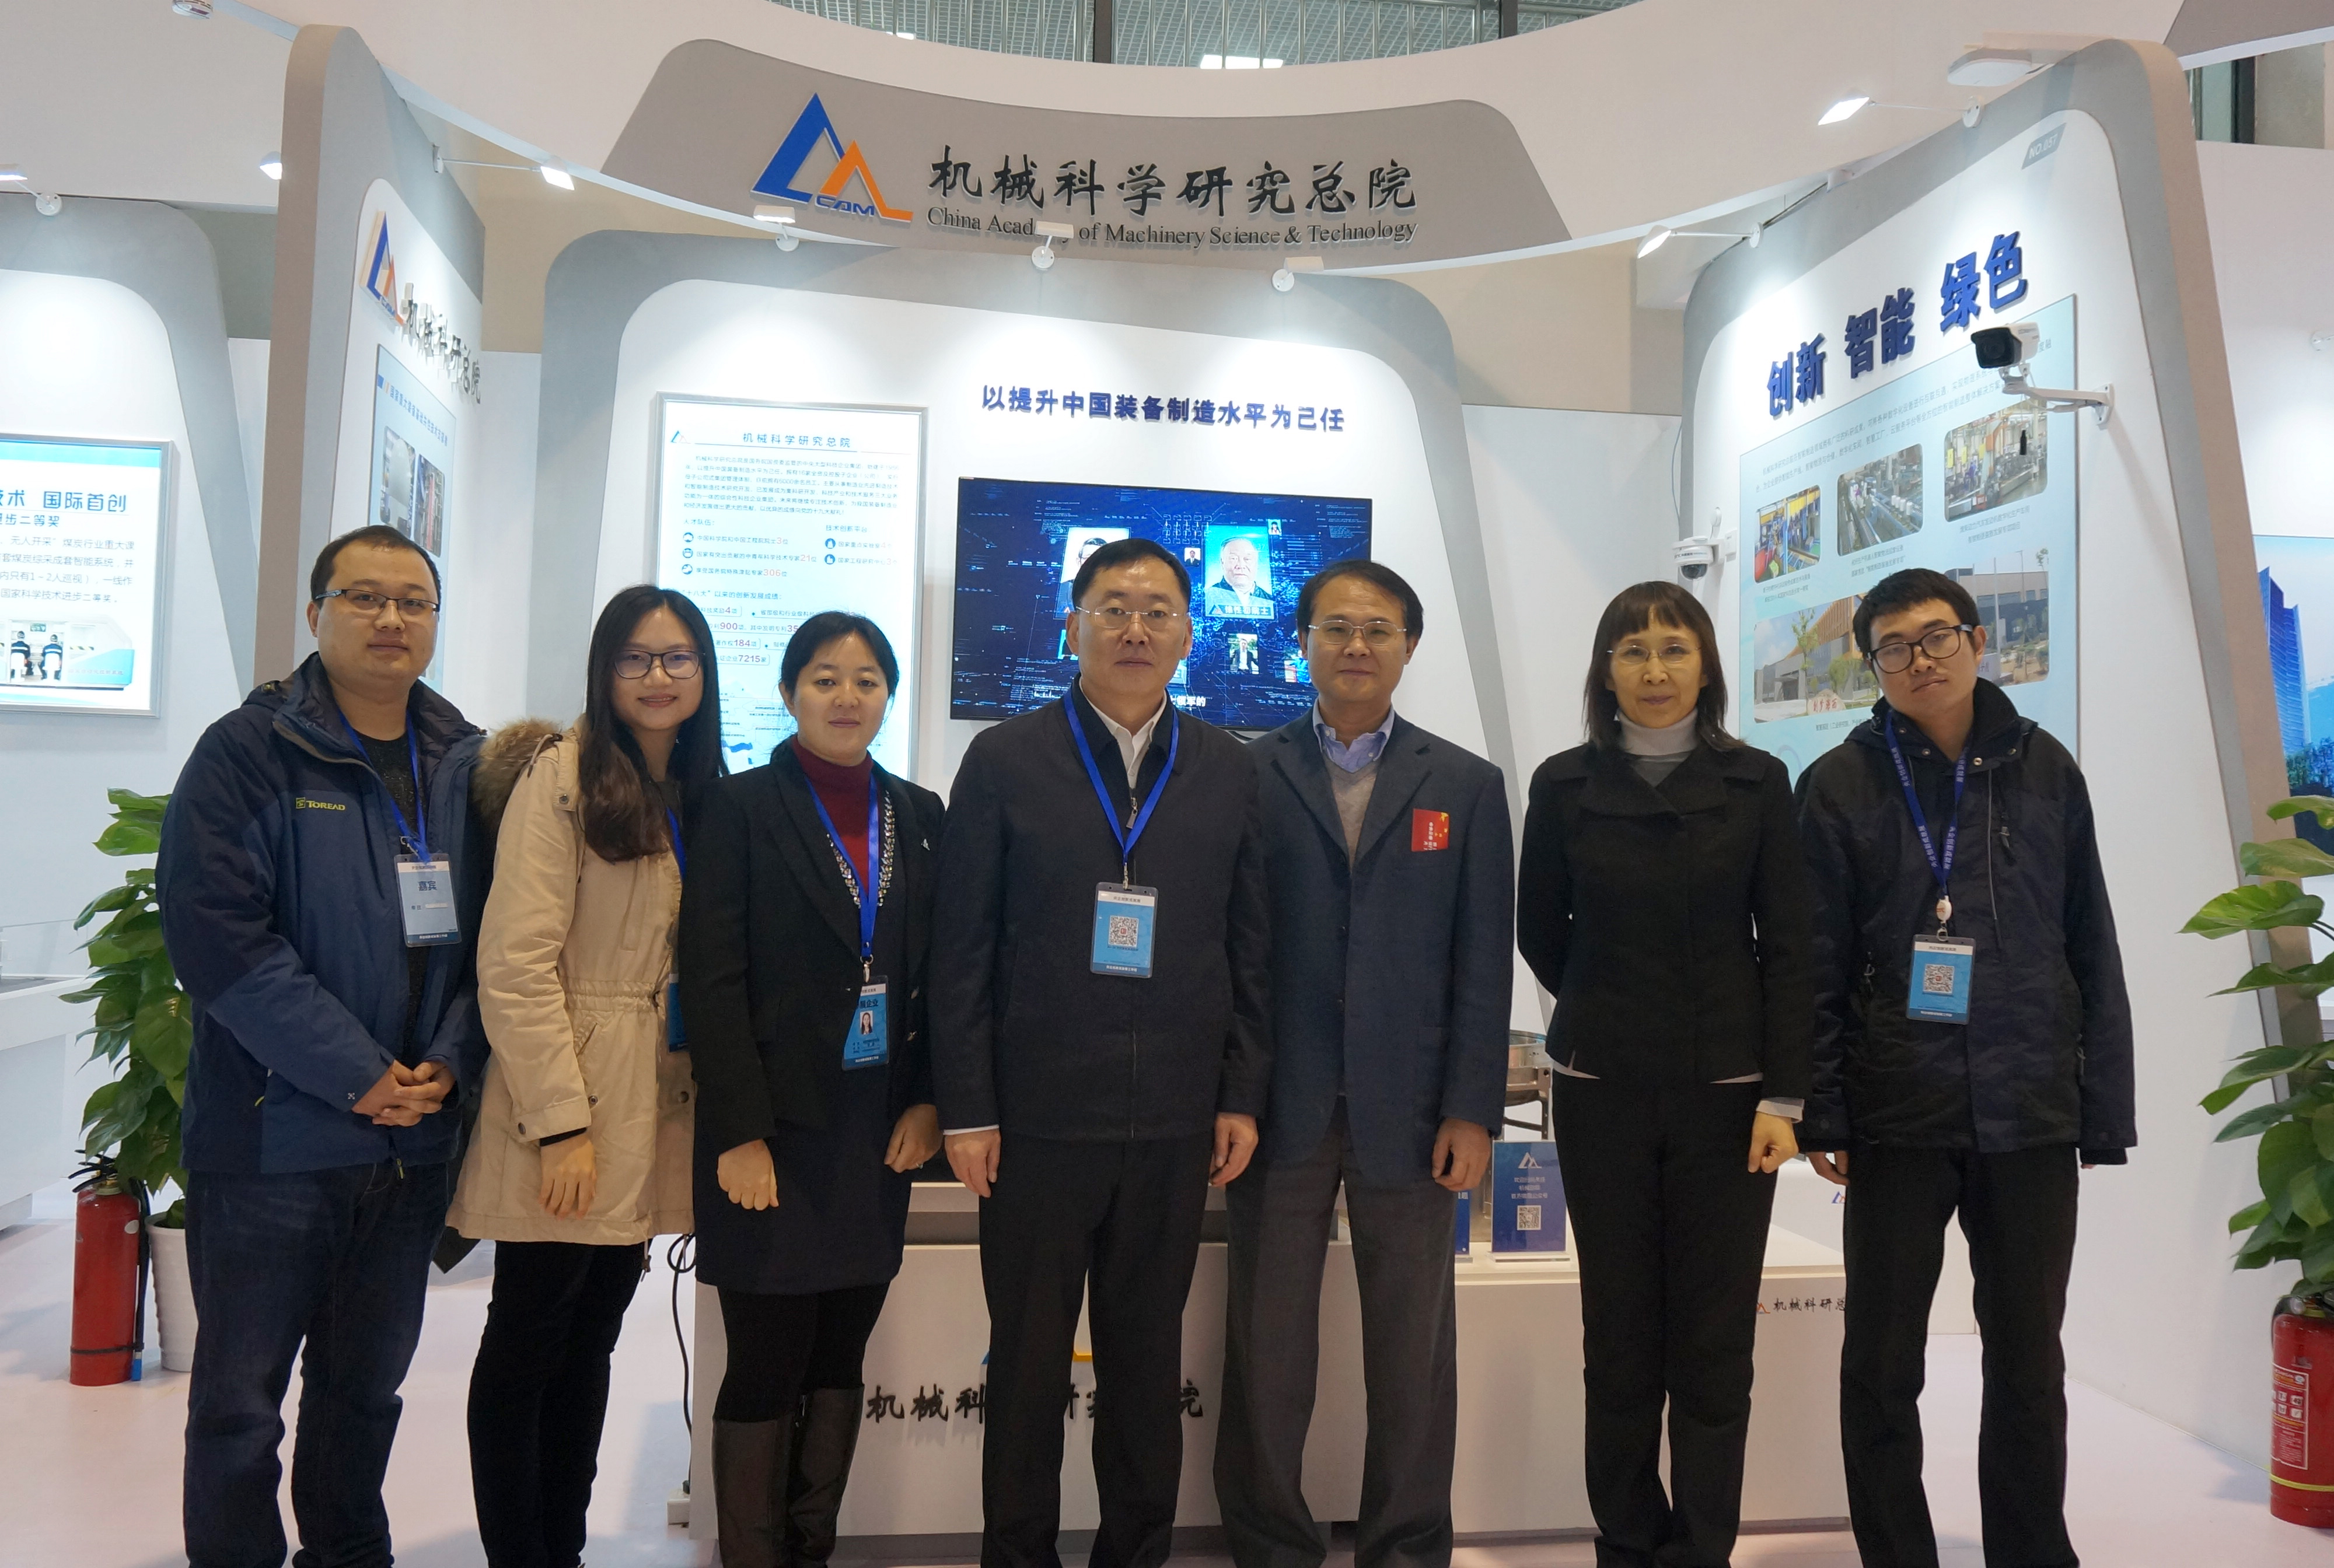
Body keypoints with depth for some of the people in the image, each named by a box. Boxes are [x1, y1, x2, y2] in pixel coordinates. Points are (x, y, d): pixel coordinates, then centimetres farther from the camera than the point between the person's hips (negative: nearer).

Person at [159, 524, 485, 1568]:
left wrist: (451, 1061, -7)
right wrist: (358, 1074, -17)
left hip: (415, 1142, 4)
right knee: (240, 1399, 7)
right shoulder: (248, 754, -7)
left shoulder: (470, 768, 7)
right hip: (270, 1139, -4)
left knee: (368, 1385, 18)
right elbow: (217, 933, -16)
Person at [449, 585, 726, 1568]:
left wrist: (703, 1109, 7)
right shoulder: (564, 776, -9)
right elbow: (516, 964, -16)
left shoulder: (703, 796, 12)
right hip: (565, 1118, -7)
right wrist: (562, 1123, -19)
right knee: (527, 1345, 5)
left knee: (592, 1343, 15)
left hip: (655, 1115, 7)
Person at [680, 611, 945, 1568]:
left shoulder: (919, 816, 9)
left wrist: (928, 1100, 0)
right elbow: (712, 982, -9)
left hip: (880, 1132, 4)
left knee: (839, 1366, 12)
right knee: (765, 1373, 2)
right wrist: (739, 1133, -14)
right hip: (777, 1133, -4)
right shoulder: (741, 809, -4)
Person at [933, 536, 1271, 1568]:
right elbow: (962, 947, -2)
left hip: (1175, 1125, 2)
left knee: (1149, 1363, 13)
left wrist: (1242, 1095, 3)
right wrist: (966, 1108, -6)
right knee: (1027, 1362, 10)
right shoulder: (1004, 761, 0)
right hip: (1037, 1117, -2)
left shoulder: (1228, 773, 6)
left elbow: (1249, 947, 8)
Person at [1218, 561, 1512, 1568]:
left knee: (1414, 1351, 9)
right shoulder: (1249, 775, 3)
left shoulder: (1466, 786, 7)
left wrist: (1472, 1110, -3)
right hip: (1278, 1106, -1)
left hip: (1409, 1110, 1)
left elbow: (1485, 960, 3)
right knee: (1266, 1346, 8)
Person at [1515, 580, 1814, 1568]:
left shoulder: (1756, 782, 1)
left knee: (1715, 1346, 2)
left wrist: (1783, 1094, -7)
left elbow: (1787, 947, -1)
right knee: (1619, 1339, 6)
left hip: (1726, 1089, 0)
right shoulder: (1565, 784, 2)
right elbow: (1539, 931, 11)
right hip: (1603, 1092, 1)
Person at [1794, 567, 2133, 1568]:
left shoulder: (2043, 769, 5)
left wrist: (2105, 1111, 4)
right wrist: (1819, 1113, -7)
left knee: (2029, 1362, 12)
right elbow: (1815, 966, -2)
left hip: (2032, 1118, 2)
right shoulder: (1842, 785, -1)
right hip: (1898, 1118, -1)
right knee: (1882, 1362, 7)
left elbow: (2093, 952, 7)